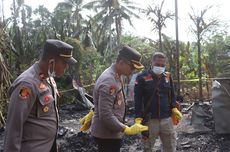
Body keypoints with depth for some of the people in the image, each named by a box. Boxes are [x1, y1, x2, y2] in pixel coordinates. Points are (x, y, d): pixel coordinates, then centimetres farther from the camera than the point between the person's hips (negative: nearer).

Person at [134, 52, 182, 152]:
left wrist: (174, 108, 2)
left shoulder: (168, 76, 8)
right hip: (149, 120, -4)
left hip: (166, 119, 4)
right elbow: (138, 100, -8)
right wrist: (139, 118, -13)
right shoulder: (142, 78, -7)